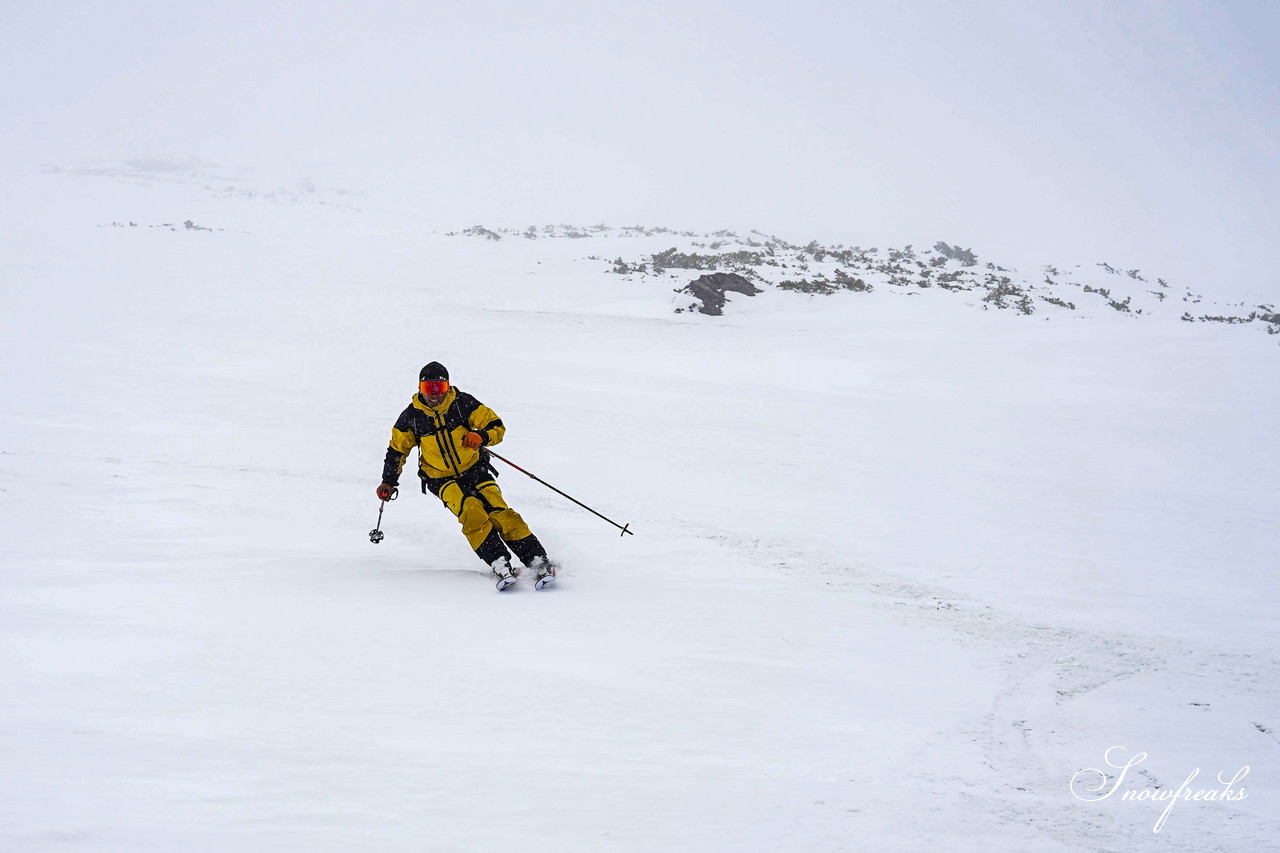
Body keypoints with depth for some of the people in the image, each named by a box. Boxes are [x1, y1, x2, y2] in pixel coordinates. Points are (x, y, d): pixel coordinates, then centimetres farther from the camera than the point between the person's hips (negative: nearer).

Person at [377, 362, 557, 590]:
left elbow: (496, 427, -6)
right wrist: (388, 481, 7)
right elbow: (397, 450, 12)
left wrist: (481, 437, -27)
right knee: (472, 513, -28)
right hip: (442, 480, 0)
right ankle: (500, 566, -34)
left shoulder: (463, 403, -8)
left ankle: (539, 562, -20)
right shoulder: (411, 417, -4)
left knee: (500, 514, -20)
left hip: (475, 470, 0)